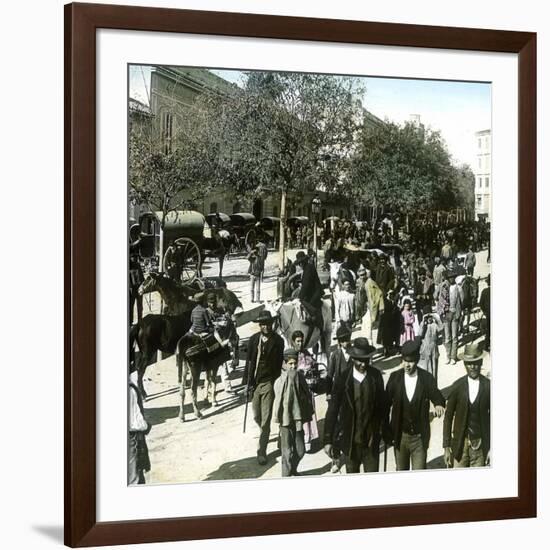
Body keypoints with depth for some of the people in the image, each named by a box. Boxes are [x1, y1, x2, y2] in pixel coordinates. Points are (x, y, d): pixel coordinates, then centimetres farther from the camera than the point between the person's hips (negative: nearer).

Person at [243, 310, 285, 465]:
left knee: (265, 419, -5)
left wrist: (276, 382, -8)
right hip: (255, 382, 4)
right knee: (256, 416, 16)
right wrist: (248, 382, 3)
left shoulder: (278, 341, -5)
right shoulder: (253, 339, 2)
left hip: (269, 382, -4)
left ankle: (262, 451, 2)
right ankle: (264, 433, 46)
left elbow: (279, 363, -3)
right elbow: (249, 361, 5)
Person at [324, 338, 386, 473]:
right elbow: (332, 411, -8)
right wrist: (328, 440, -8)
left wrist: (382, 429, 10)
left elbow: (382, 404, 7)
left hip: (371, 440, 1)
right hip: (350, 440, -1)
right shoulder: (342, 380, -13)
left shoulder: (376, 376, -6)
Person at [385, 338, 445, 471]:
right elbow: (386, 402, -3)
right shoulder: (395, 377, -7)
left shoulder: (427, 378, -10)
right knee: (401, 470, 18)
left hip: (420, 437, -2)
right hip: (400, 436, 2)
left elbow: (437, 397, -8)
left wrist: (439, 405, -32)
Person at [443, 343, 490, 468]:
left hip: (480, 444, 0)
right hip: (460, 443, 0)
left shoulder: (488, 386, -5)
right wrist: (446, 447, -1)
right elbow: (448, 417, 1)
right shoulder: (457, 386, -4)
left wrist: (491, 448, 0)